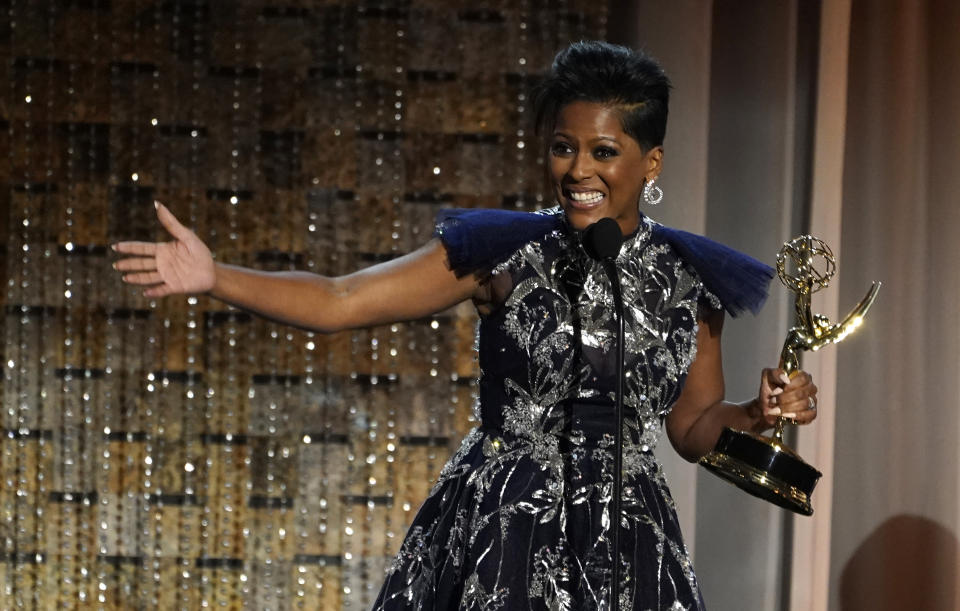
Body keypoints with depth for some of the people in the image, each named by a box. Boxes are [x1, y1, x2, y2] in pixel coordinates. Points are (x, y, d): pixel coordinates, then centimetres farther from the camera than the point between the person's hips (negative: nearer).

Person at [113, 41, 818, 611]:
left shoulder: (689, 281, 4)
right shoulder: (504, 253, -4)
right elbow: (336, 302, -8)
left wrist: (760, 413, -7)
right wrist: (214, 277, -20)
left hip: (627, 542, 2)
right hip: (496, 537, -2)